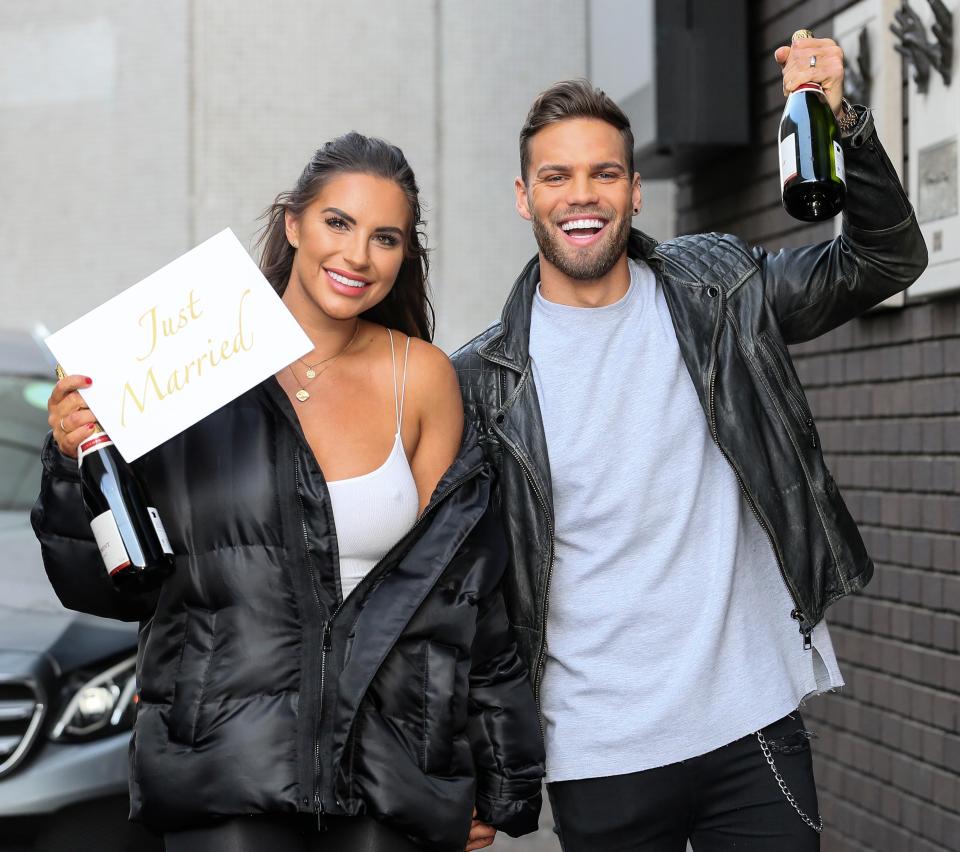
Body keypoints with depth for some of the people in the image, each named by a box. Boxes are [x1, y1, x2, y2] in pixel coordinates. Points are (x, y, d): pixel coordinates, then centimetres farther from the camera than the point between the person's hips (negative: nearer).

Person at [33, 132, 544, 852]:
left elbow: (453, 580, 7)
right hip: (226, 768, -1)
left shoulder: (421, 376, 2)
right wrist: (81, 465, -15)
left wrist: (492, 781, 8)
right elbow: (118, 587, 3)